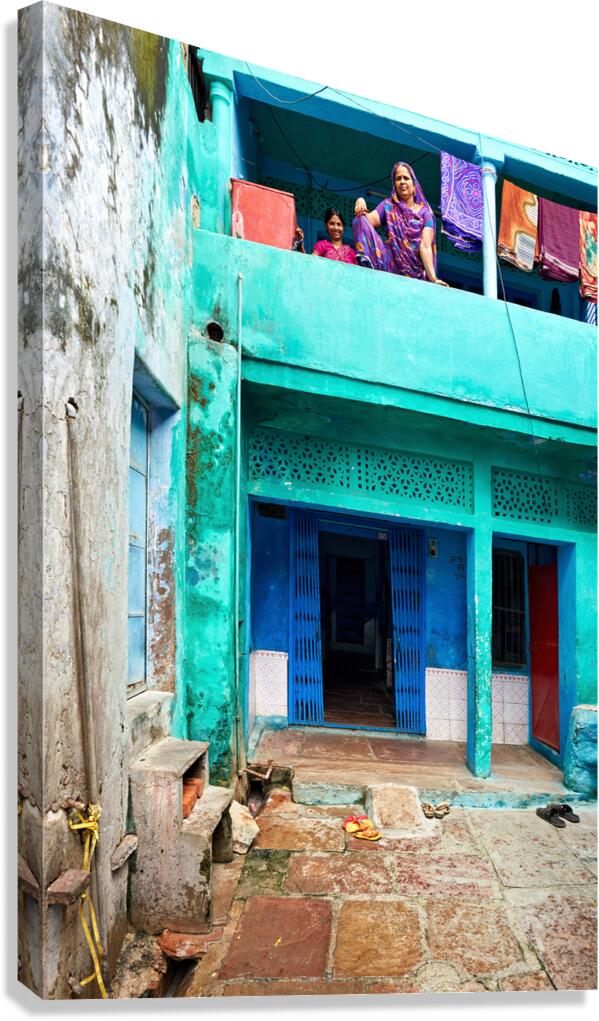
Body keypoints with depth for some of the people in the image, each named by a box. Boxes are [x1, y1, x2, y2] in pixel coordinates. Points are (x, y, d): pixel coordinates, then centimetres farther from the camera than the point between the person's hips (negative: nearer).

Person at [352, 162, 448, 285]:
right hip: (392, 264, 1)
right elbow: (368, 220, -3)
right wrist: (360, 204, -26)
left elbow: (425, 246, -4)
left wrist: (433, 278, -18)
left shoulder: (425, 212, 10)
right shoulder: (388, 205, 15)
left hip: (415, 269, 0)